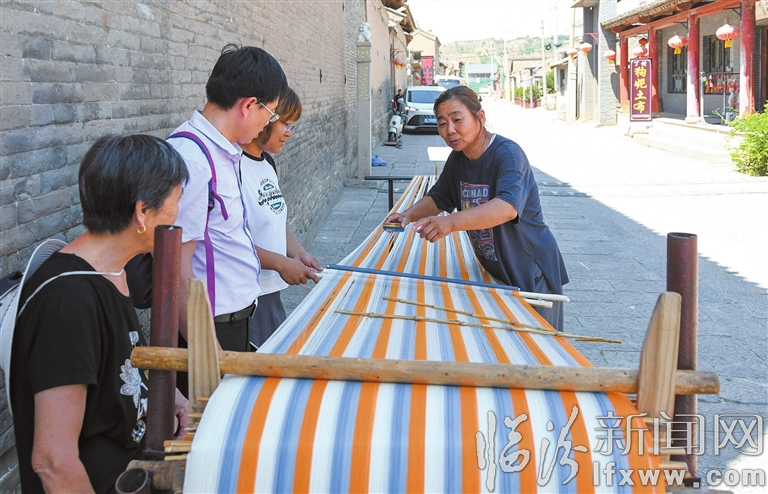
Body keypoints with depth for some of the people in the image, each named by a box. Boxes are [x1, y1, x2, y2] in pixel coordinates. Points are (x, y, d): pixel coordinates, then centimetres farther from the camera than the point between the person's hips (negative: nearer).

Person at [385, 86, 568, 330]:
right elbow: (437, 198, 15)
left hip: (532, 274, -7)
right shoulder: (457, 159, 3)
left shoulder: (508, 154, -24)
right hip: (495, 273, 8)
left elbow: (507, 207, -41)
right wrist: (409, 214, -8)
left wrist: (450, 222, -55)